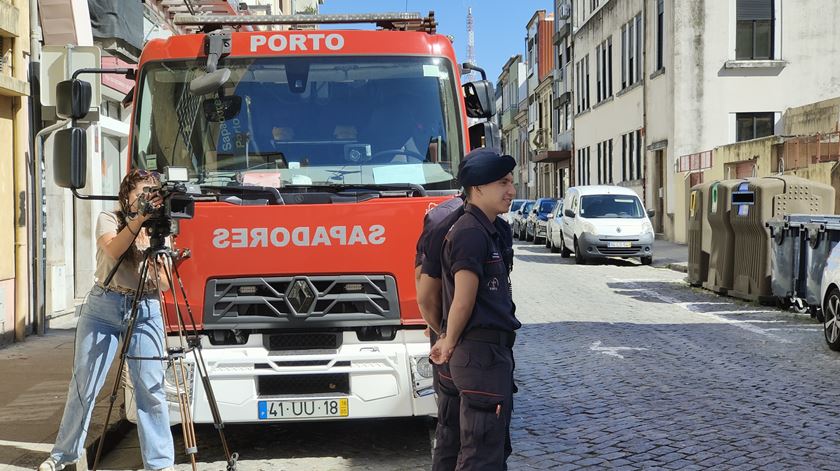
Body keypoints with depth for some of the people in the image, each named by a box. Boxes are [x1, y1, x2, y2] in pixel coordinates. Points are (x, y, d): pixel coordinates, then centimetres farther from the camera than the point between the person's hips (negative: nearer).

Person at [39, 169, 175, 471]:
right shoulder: (109, 220, 5)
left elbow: (164, 285, 0)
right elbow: (114, 250, -18)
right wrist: (138, 219, -25)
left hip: (145, 312, 1)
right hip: (103, 307, -1)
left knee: (151, 389, -5)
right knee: (83, 385, 3)